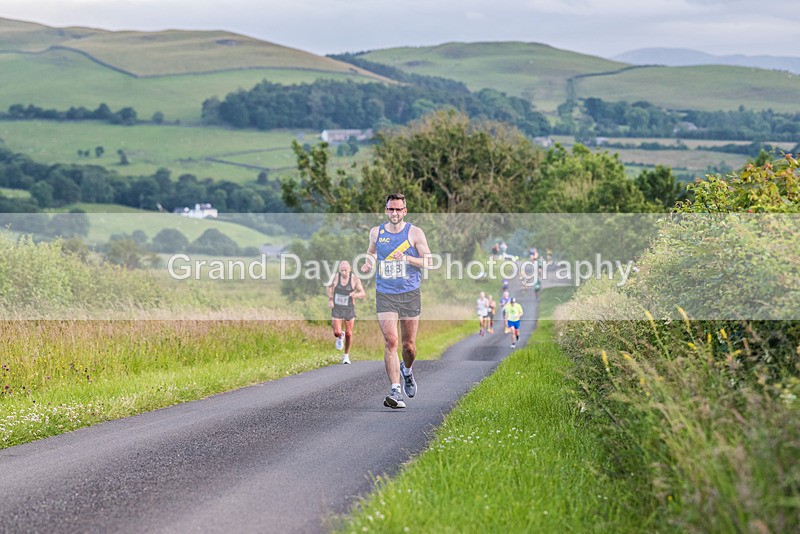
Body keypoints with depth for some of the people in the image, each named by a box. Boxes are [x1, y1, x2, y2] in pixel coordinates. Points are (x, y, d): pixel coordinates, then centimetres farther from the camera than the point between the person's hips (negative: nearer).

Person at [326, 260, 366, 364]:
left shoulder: (355, 279, -15)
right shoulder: (335, 277, -11)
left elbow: (363, 293, -13)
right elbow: (328, 287, 9)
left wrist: (356, 295, -35)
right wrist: (330, 299, -1)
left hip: (349, 309, 0)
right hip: (337, 309, 0)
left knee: (349, 334, 7)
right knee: (337, 332, -10)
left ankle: (346, 356, 27)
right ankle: (340, 337, 29)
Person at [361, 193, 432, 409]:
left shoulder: (415, 233, -2)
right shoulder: (376, 232, 5)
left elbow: (429, 262, -3)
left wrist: (407, 259, -19)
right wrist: (369, 262, 2)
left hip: (410, 294, 0)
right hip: (385, 295, 0)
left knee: (409, 345, 7)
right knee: (390, 341, -16)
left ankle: (407, 371, 42)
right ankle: (396, 391, -18)